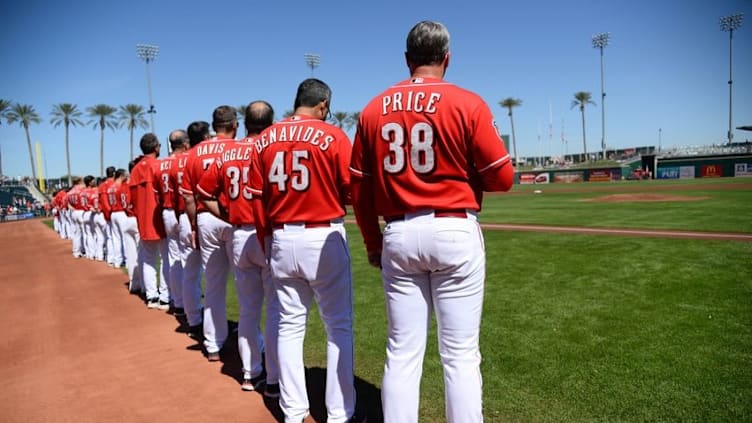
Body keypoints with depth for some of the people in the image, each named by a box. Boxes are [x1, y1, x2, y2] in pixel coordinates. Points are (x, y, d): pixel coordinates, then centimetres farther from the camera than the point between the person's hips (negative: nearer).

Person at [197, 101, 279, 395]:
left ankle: (250, 374, 25)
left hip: (240, 237, 5)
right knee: (276, 309, 3)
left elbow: (205, 194, 11)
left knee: (248, 309, 15)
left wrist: (229, 217, 14)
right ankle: (274, 379, 9)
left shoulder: (227, 154, 7)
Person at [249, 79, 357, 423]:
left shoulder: (264, 140, 6)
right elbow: (354, 190, -9)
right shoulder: (333, 136, -7)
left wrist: (266, 240, 16)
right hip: (325, 238, -4)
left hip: (282, 239, 5)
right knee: (339, 326, 7)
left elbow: (257, 198, 7)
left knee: (290, 325, 13)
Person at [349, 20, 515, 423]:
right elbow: (502, 177, -4)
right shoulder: (467, 103, -4)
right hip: (455, 233, -3)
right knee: (460, 356, 6)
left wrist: (373, 243, 18)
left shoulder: (373, 110, 6)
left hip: (398, 236, 3)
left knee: (402, 354, 12)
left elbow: (359, 188, 8)